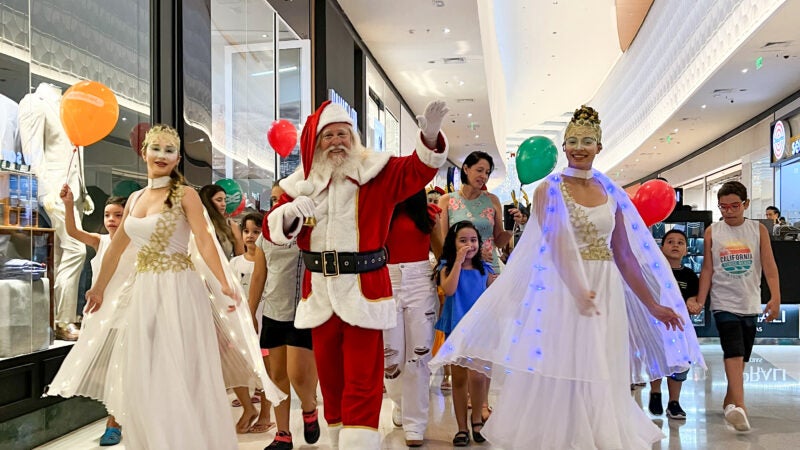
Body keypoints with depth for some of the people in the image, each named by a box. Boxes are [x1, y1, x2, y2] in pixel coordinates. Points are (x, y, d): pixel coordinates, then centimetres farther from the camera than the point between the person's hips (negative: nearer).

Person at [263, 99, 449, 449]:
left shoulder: (375, 172, -1)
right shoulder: (302, 182, 8)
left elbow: (417, 169, -14)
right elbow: (272, 229, 7)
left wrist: (430, 136, -34)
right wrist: (290, 213, -15)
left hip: (363, 291, -4)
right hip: (319, 293, 4)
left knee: (362, 380, -4)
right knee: (330, 376, 16)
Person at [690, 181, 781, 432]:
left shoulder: (758, 230, 2)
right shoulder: (712, 232, 0)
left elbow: (769, 266, -3)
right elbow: (707, 269, 2)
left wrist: (775, 298, -14)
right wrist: (700, 301, -1)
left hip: (750, 303, 3)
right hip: (724, 302, -2)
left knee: (742, 356, 11)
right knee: (734, 352, -17)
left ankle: (729, 401, 26)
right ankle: (739, 406, -25)